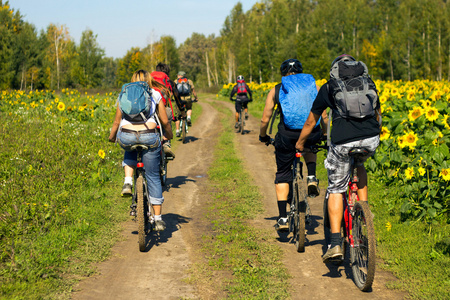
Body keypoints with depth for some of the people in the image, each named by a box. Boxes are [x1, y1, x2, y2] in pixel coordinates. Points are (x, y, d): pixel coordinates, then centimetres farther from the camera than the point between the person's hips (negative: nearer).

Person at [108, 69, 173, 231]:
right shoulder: (155, 95, 19)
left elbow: (117, 122, 26)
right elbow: (165, 122, 19)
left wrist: (111, 137, 44)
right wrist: (169, 136, 38)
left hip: (126, 136, 1)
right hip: (149, 136, -1)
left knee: (130, 151, 39)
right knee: (153, 177, 13)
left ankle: (128, 182, 15)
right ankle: (158, 219, 13)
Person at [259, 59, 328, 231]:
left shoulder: (276, 91, 13)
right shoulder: (313, 86, 16)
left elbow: (265, 120, 14)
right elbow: (324, 116, 18)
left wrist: (263, 137, 32)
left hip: (287, 135, -1)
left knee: (282, 174, 16)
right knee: (309, 146, 39)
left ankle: (283, 218, 8)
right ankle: (311, 177, 17)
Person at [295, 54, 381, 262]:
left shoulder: (328, 88, 18)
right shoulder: (369, 83, 23)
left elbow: (310, 122, 27)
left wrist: (300, 143, 43)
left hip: (342, 142, -2)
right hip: (371, 140, 2)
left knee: (336, 190, 13)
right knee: (359, 164, 36)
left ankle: (335, 244, 4)